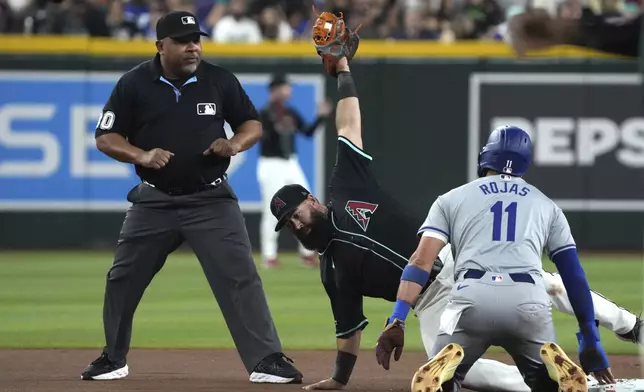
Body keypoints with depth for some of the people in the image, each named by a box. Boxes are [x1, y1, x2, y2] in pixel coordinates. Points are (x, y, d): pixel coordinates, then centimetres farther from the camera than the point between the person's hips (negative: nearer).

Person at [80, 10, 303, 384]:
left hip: (211, 200, -1)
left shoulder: (219, 80, -2)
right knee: (123, 280, 8)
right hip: (154, 201, 1)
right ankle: (113, 360, 25)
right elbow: (105, 137, -2)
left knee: (240, 278, -11)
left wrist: (235, 144, -15)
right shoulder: (134, 84, -4)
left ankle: (267, 361, -10)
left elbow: (253, 124, 8)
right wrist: (142, 155, -19)